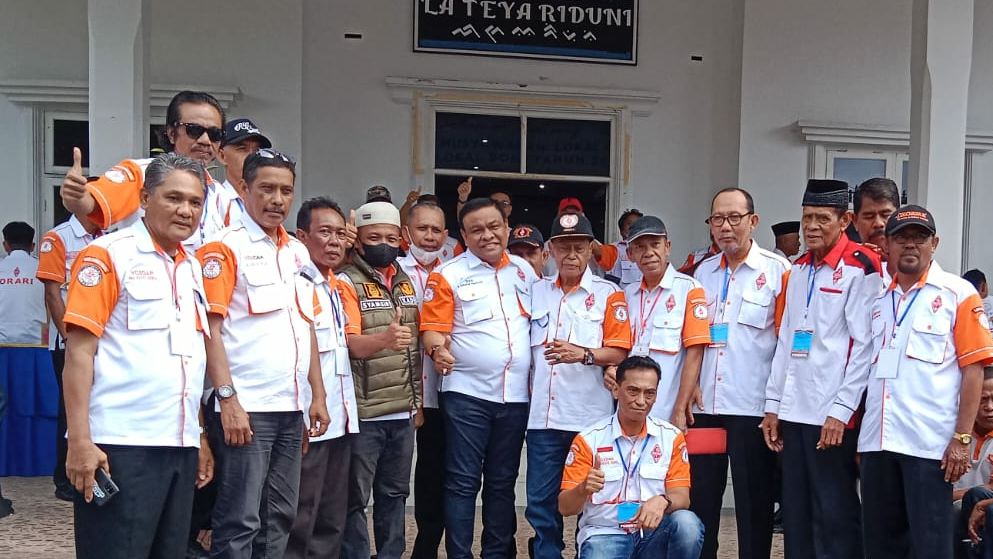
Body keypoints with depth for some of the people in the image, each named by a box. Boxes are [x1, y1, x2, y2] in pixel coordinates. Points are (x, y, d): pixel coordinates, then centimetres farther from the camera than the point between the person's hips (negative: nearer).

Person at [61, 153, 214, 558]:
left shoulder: (193, 268, 15)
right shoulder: (107, 256, -5)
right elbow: (79, 350, -10)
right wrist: (80, 440, -17)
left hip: (181, 446, 7)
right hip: (120, 446, -7)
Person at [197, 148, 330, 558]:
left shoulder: (298, 252, 15)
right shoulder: (225, 248, -6)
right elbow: (210, 329, -11)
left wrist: (318, 394, 13)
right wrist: (227, 399, -18)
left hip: (292, 407, 7)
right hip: (247, 406, -7)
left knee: (280, 517, 13)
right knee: (240, 521, -3)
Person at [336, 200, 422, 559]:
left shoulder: (406, 284, 12)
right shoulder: (346, 282, -7)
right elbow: (350, 343, -19)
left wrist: (418, 401, 15)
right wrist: (384, 339, -39)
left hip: (403, 412, 6)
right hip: (363, 412, -6)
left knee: (395, 493, 14)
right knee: (355, 497, 1)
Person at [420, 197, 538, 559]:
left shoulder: (524, 271, 11)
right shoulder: (448, 274, -2)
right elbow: (433, 328, -9)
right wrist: (438, 349, -30)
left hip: (516, 394, 4)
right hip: (467, 394, -4)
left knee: (502, 482, 13)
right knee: (463, 482, -1)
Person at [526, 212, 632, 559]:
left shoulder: (608, 294, 1)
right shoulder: (535, 292, 11)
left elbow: (619, 352, -5)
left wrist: (583, 354, -20)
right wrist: (527, 383, 4)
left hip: (591, 416, -3)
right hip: (543, 415, 3)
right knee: (541, 502, 6)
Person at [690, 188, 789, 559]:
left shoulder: (777, 270, -3)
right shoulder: (703, 272, 12)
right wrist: (690, 386, 5)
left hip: (753, 406, -4)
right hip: (705, 404, 5)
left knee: (753, 504, 6)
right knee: (699, 499, 10)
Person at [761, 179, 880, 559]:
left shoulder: (861, 268, -6)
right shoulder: (799, 270, 15)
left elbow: (865, 346, -11)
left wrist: (841, 410, -14)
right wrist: (773, 404, 12)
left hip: (833, 415, -7)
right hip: (793, 412, 7)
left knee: (834, 514, 0)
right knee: (795, 514, 11)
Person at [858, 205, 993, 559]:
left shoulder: (958, 294, -1)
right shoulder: (877, 302, 14)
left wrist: (962, 438, -12)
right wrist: (858, 435, 13)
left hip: (930, 443, -5)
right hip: (877, 441, 5)